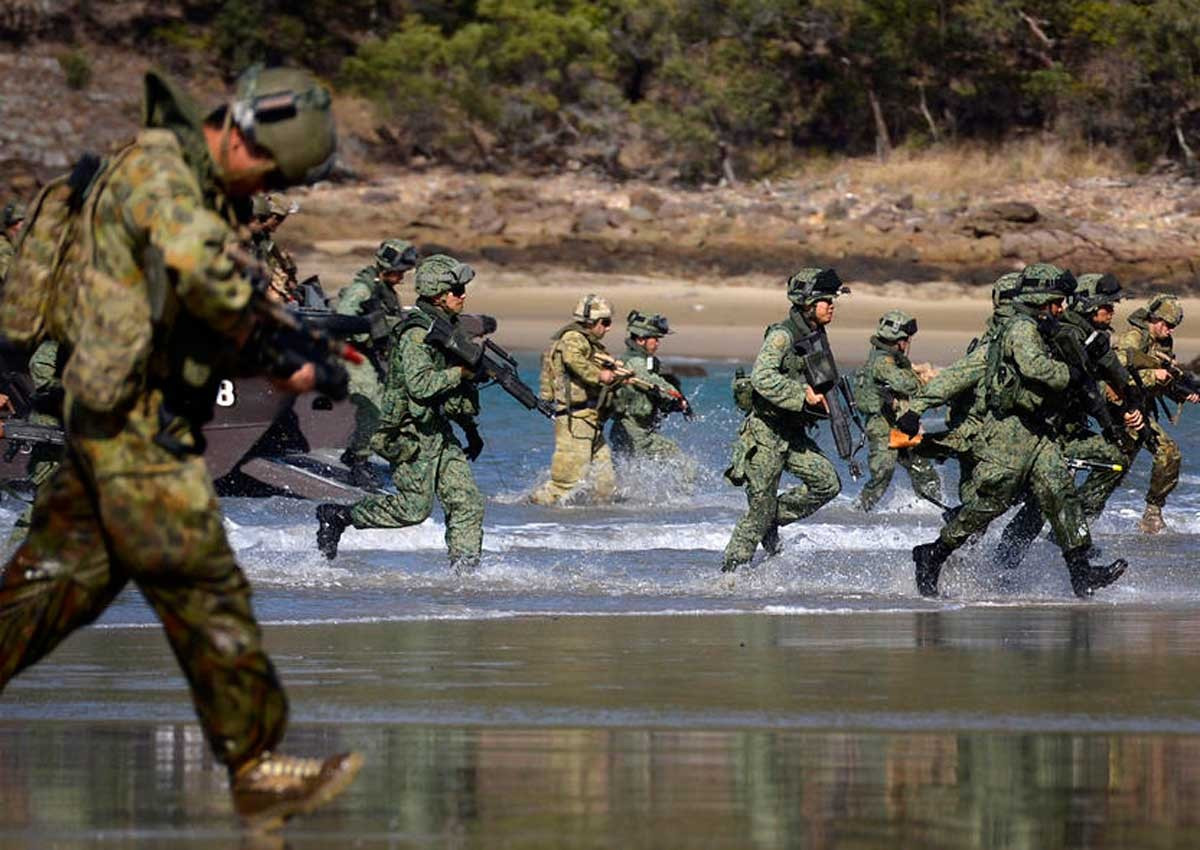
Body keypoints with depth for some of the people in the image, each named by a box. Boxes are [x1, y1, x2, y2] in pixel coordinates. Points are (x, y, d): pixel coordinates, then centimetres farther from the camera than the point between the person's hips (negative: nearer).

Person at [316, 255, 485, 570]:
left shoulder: (447, 327, 14)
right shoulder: (416, 333, -16)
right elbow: (420, 384, -26)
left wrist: (469, 426, 22)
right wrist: (461, 372, -22)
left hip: (438, 432, 9)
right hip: (412, 434, -9)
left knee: (468, 502, 0)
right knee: (414, 507, -7)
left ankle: (464, 570, 1)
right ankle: (338, 516, 7)